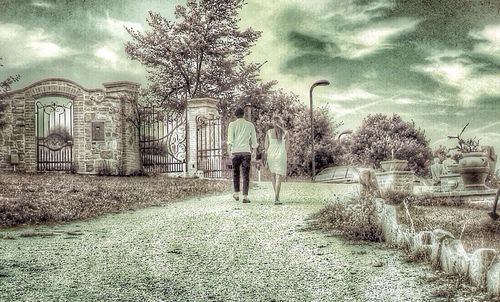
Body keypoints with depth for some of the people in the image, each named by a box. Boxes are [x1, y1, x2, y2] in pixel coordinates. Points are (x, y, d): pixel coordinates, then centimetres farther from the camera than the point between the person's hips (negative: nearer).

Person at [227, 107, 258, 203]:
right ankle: (245, 196, -7)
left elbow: (230, 138, -8)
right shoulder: (250, 125, 9)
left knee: (236, 173, 17)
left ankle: (236, 194, 22)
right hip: (246, 151, 0)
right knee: (246, 174, 0)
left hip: (235, 151, 0)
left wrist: (229, 150, -11)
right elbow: (254, 140, 12)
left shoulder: (232, 124, 3)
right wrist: (254, 151, 24)